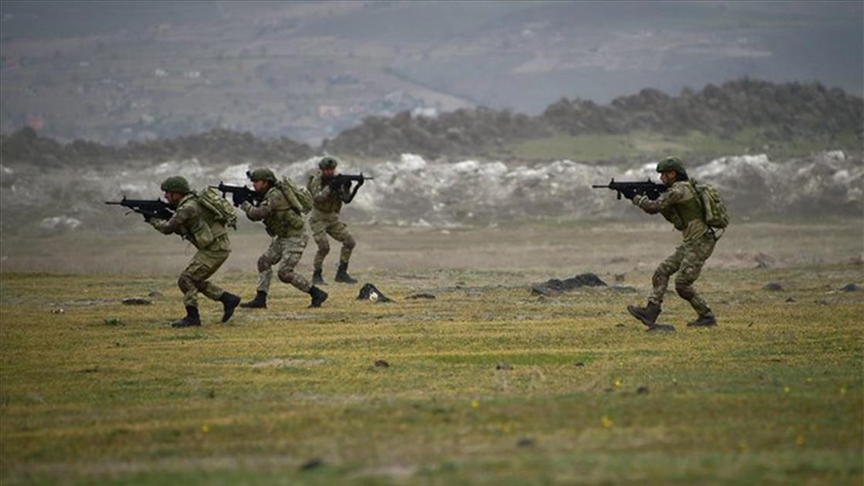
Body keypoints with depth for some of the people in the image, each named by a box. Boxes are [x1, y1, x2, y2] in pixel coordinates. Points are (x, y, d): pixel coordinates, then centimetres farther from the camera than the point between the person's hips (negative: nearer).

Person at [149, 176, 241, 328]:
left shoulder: (188, 208, -17)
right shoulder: (190, 204, 14)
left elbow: (168, 228, -15)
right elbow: (180, 230, 22)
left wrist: (152, 220, 3)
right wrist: (162, 216, 11)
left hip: (215, 249, -10)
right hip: (215, 247, 10)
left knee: (186, 280, -8)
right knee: (195, 280, 16)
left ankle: (192, 317, -5)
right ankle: (228, 299, 18)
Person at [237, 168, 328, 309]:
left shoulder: (275, 196, -21)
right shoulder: (267, 196, 11)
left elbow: (258, 214, -30)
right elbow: (254, 216, 13)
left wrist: (243, 203, -14)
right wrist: (248, 203, -4)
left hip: (294, 238, -10)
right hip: (283, 237, 10)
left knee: (284, 273, -12)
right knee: (264, 261, 5)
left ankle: (317, 294, -4)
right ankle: (260, 299, 6)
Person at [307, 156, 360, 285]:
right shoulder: (317, 180, -14)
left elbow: (346, 199, -10)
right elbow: (317, 198, -30)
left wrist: (356, 187, -25)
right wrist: (330, 188, -39)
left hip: (333, 218, 6)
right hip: (318, 219, -6)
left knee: (349, 241, -6)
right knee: (324, 246, -21)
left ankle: (341, 273, 1)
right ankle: (317, 276, -5)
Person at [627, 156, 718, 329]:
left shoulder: (680, 189, -16)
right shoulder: (683, 189, 16)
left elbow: (654, 207, -18)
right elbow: (672, 217, 21)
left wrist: (637, 198, 2)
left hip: (700, 244, -10)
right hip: (690, 244, 10)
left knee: (682, 284, -9)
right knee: (662, 272, 4)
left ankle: (707, 317, 3)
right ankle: (650, 312, -2)